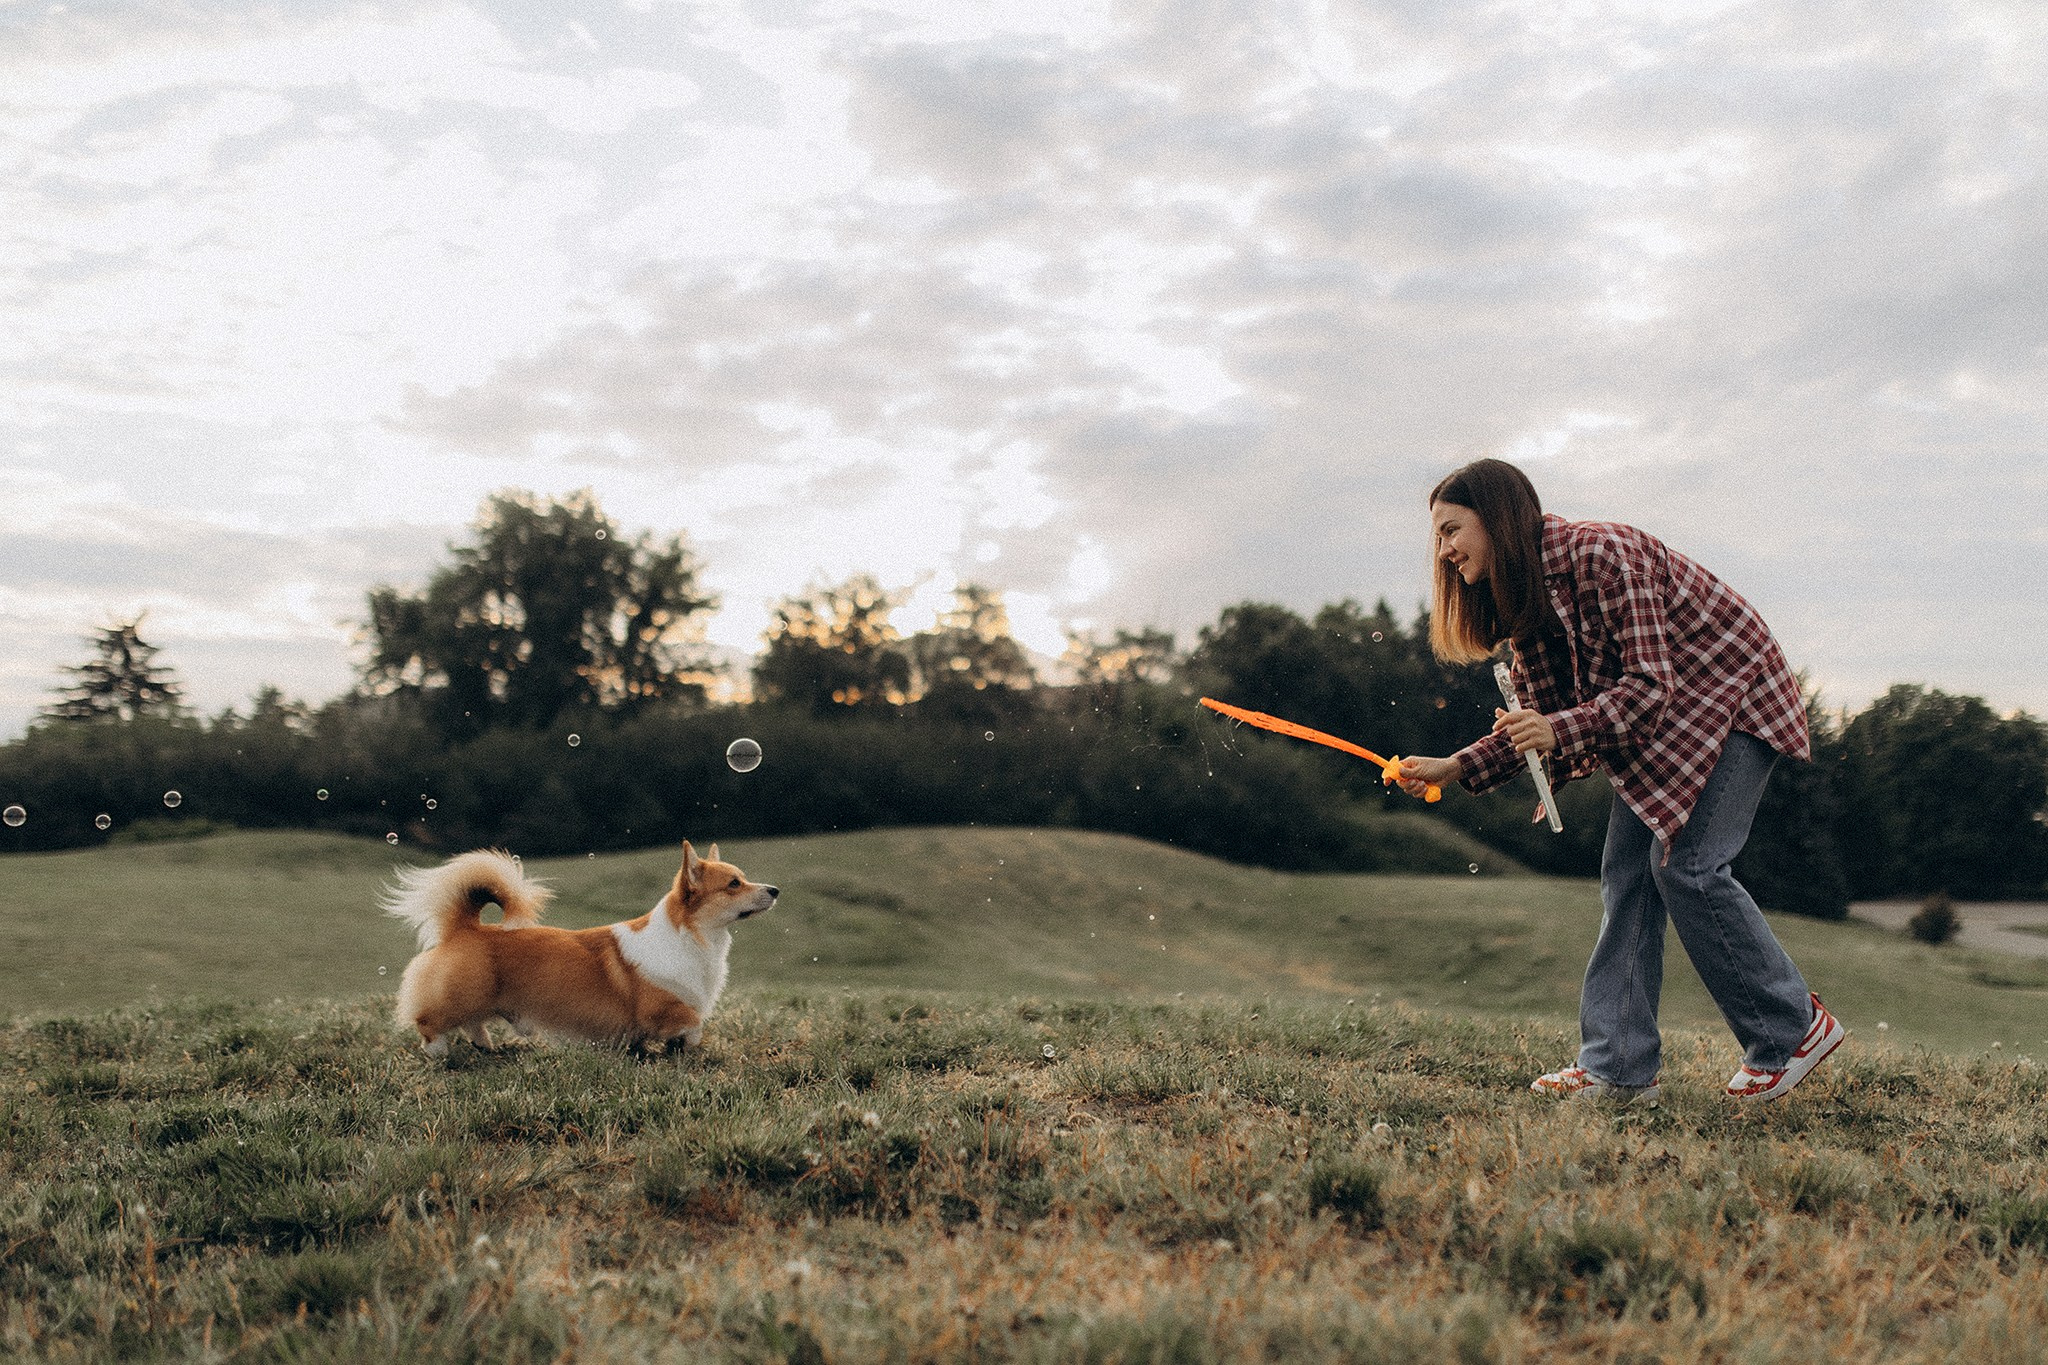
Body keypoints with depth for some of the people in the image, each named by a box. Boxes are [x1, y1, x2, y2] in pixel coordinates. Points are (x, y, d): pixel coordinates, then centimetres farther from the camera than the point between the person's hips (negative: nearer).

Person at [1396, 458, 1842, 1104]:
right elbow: (1540, 718, 2)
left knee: (1686, 864, -14)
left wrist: (1561, 732, -40)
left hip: (1733, 695, -9)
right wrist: (1456, 768, -9)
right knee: (1627, 869, -1)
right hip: (1658, 719, 9)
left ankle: (1794, 1030, 3)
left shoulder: (1601, 555, -26)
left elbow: (1648, 685, -29)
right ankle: (1618, 1066, 0)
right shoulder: (1521, 597, 1)